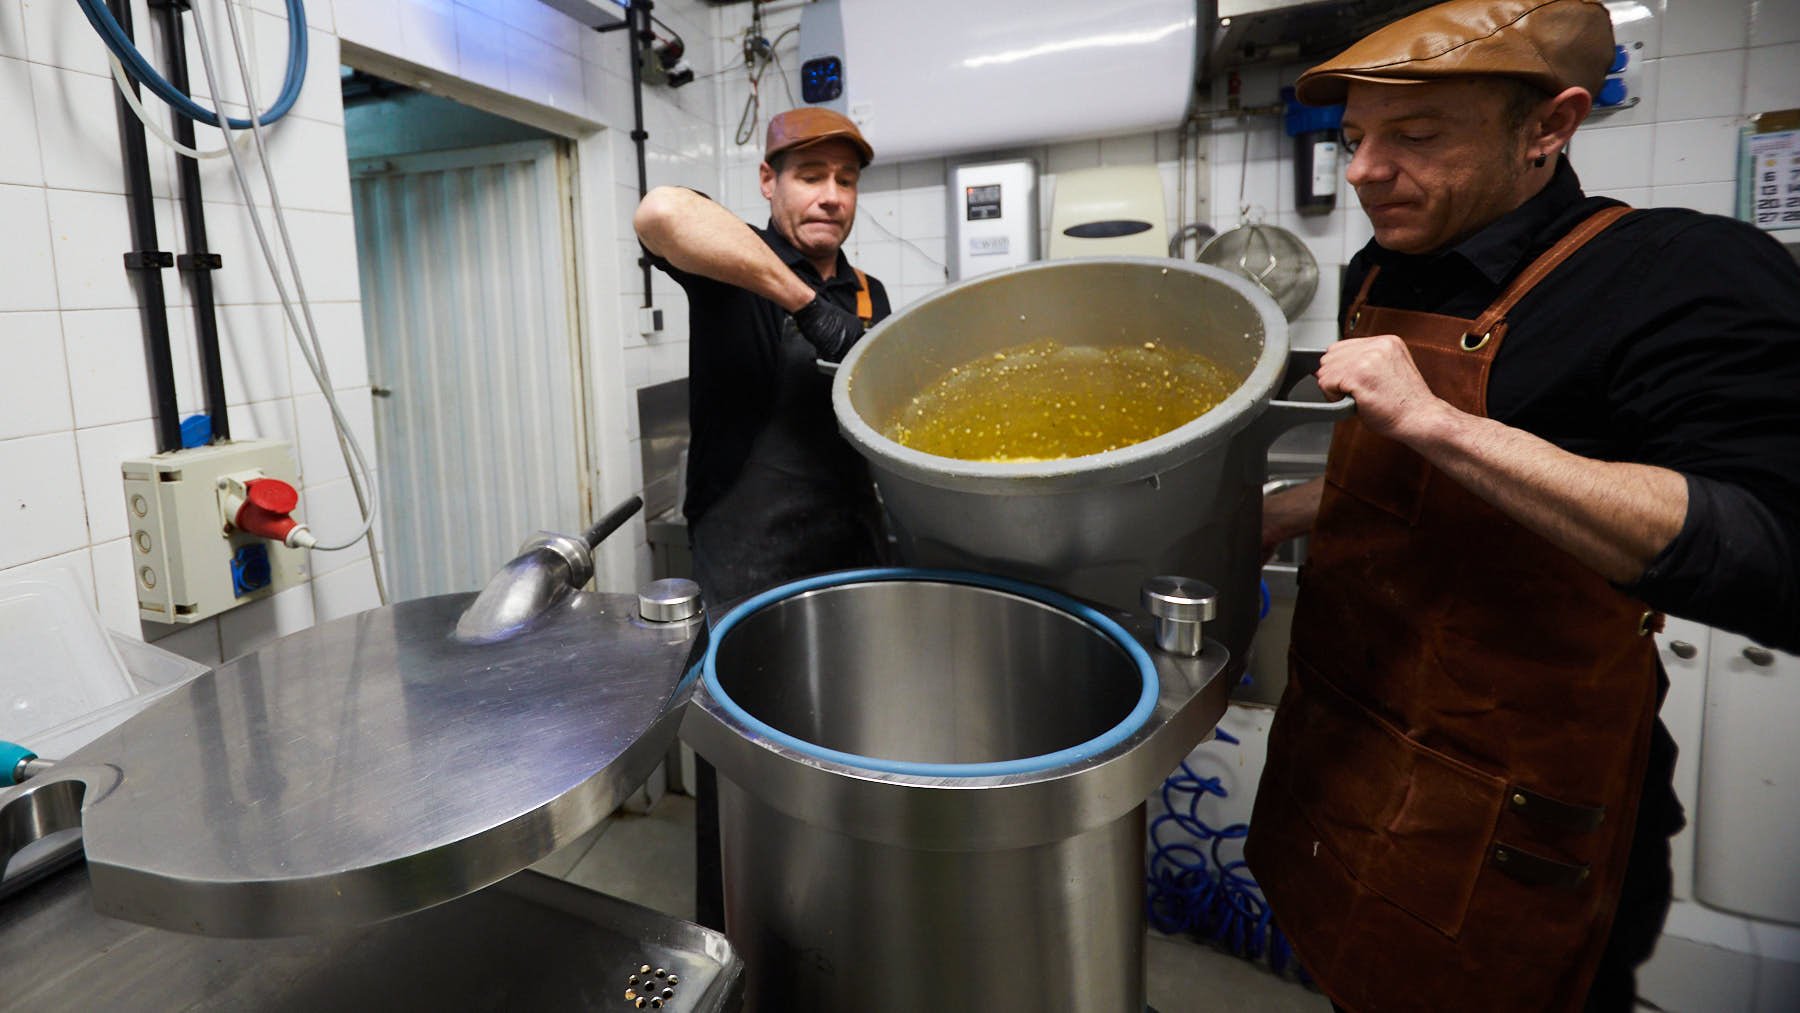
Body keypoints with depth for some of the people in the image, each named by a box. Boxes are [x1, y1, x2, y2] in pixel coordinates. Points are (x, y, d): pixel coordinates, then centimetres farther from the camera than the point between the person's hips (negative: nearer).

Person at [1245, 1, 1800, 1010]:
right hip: (1343, 747, 7)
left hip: (1509, 826, -7)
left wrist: (1434, 422, -34)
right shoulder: (1384, 276, 5)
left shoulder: (1691, 277, -19)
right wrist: (1280, 514, 8)